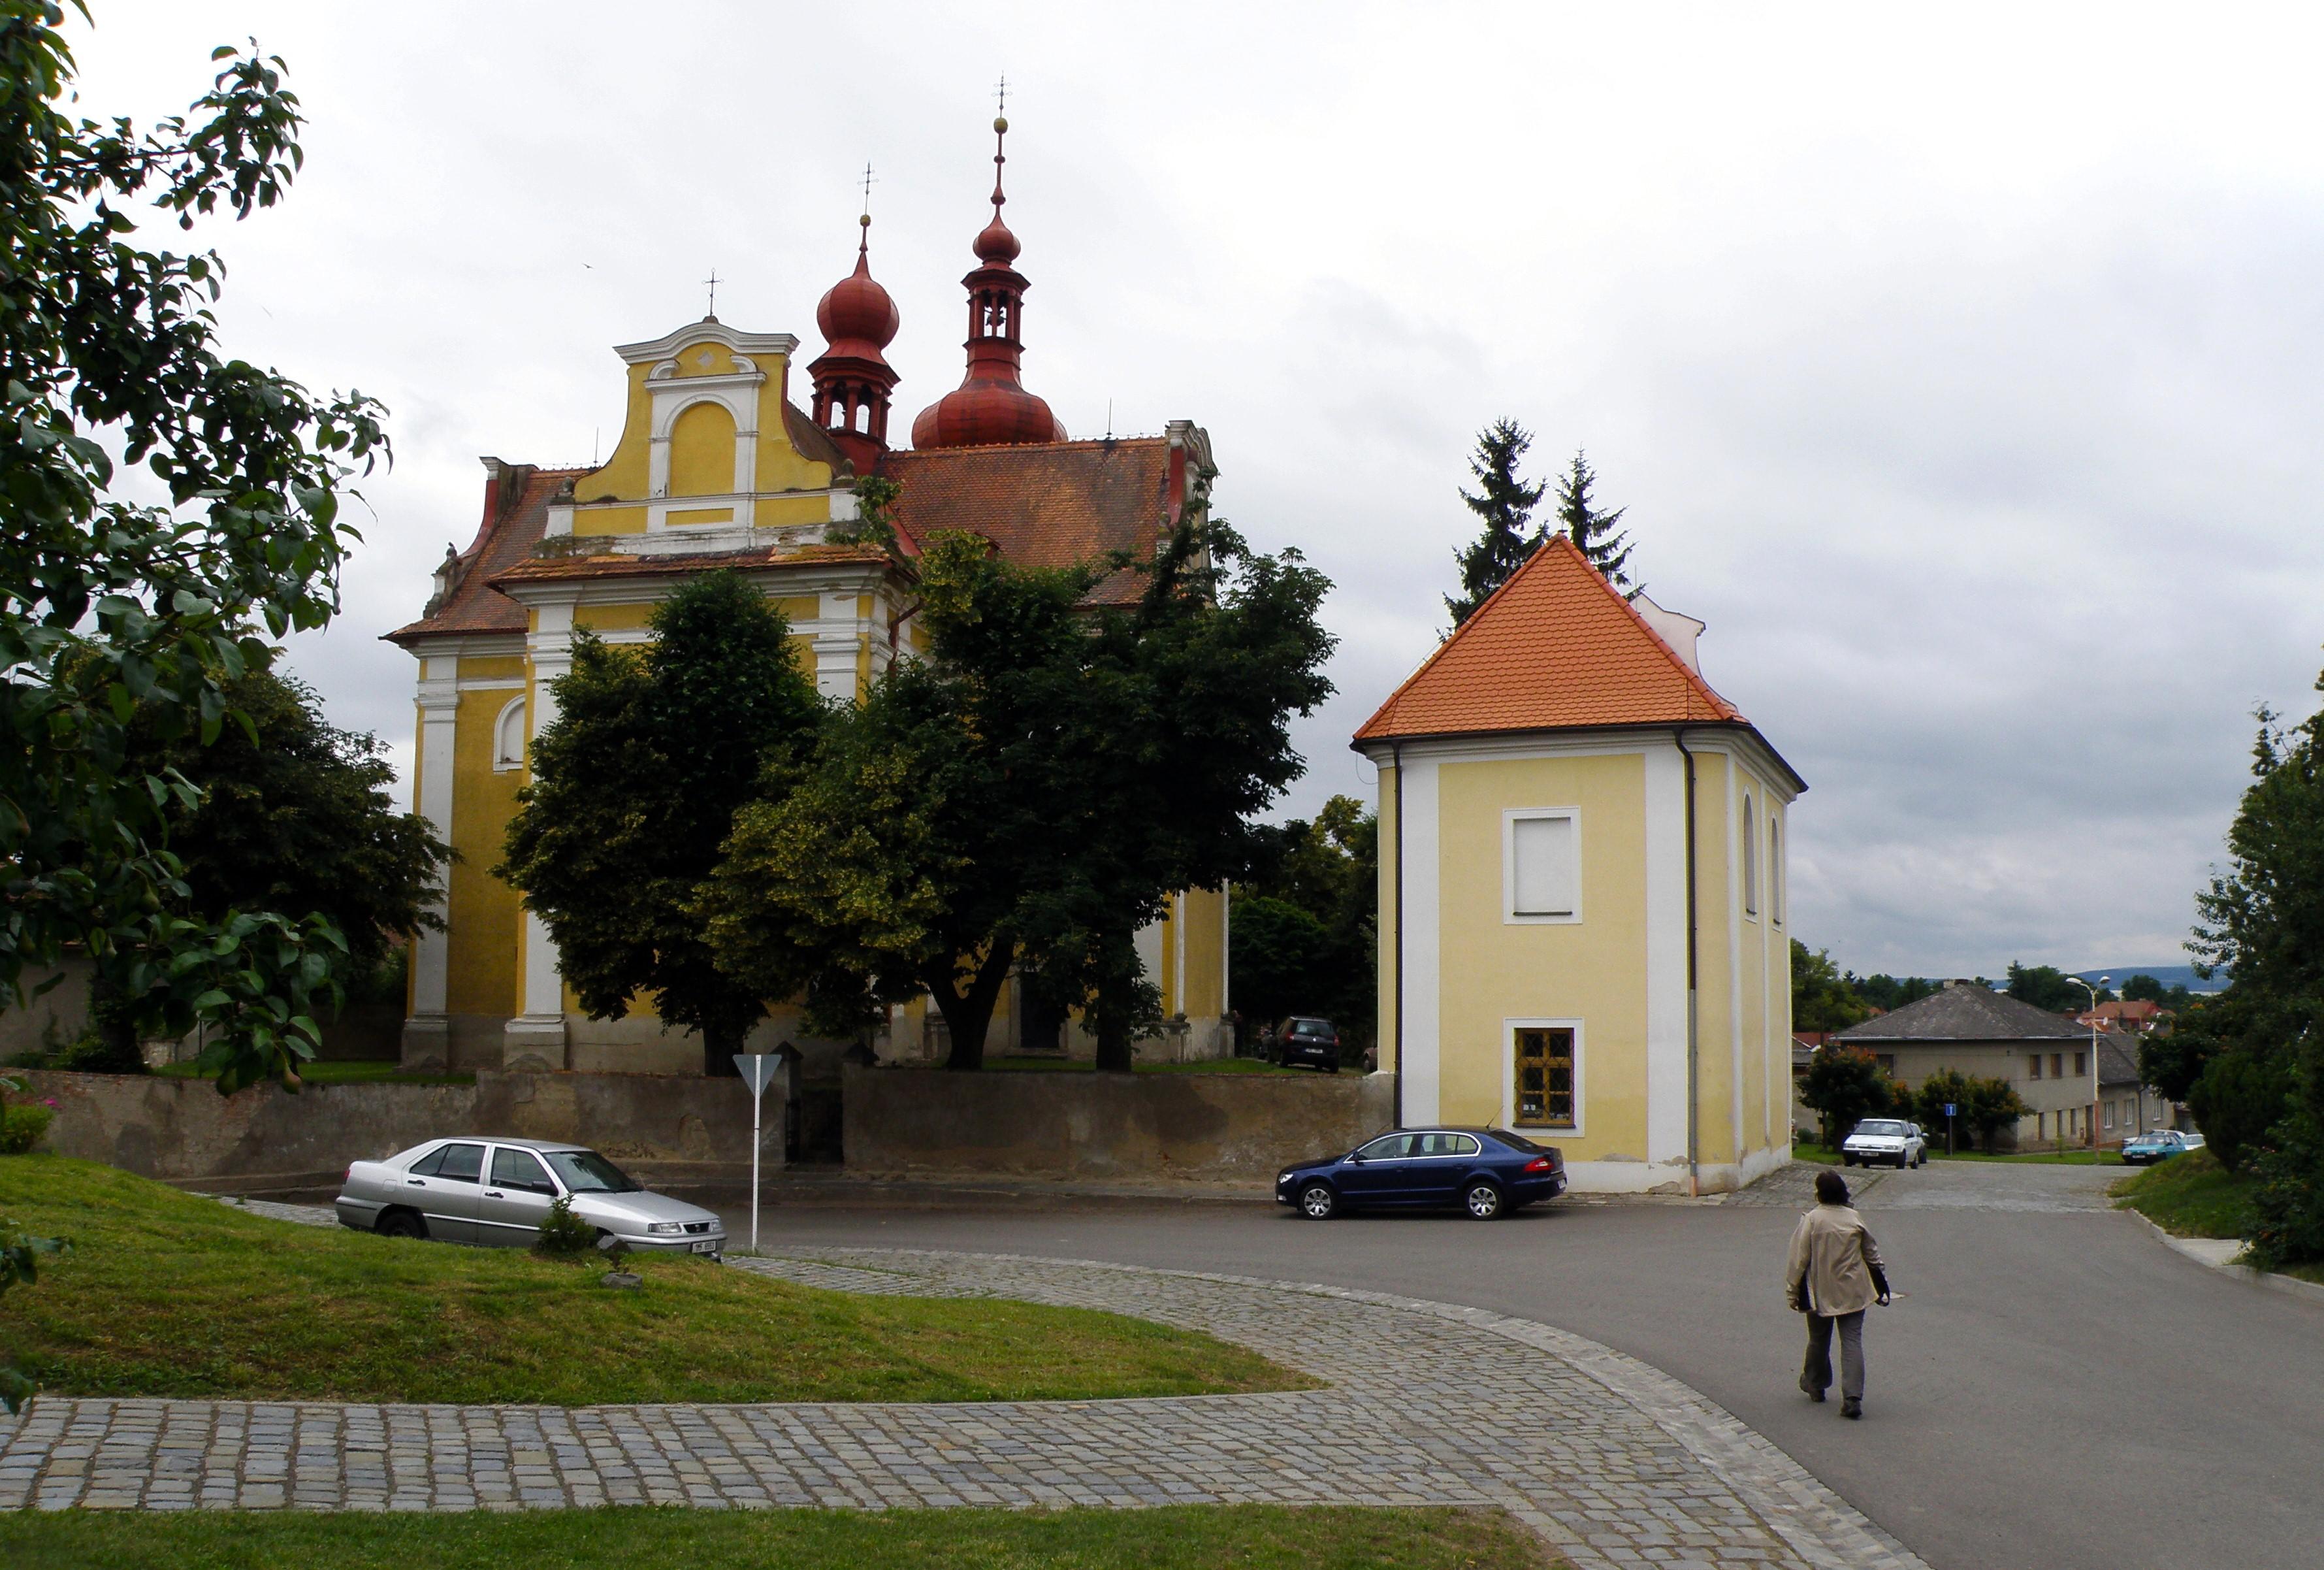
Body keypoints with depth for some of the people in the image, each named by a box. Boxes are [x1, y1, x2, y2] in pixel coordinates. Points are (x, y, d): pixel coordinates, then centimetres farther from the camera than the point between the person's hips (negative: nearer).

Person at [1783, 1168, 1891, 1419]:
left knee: (1818, 1341, 17)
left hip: (1821, 1293, -2)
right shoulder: (1855, 1218, 0)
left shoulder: (1811, 1220, -11)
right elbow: (1872, 1253, 10)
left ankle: (1815, 1385, 35)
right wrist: (1882, 1285, 21)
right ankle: (1853, 1397, -12)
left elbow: (1799, 1259, -10)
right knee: (1852, 1342, -1)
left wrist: (1793, 1291, -2)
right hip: (1853, 1293, 2)